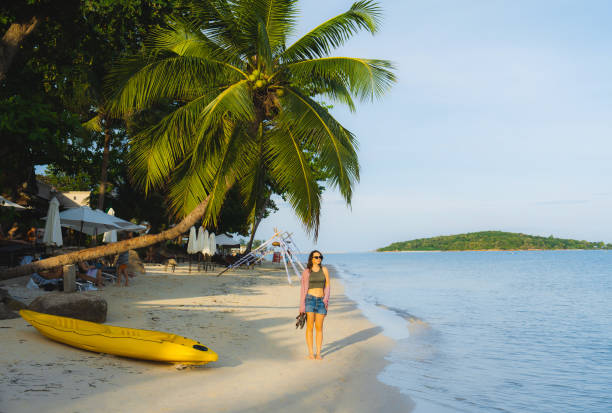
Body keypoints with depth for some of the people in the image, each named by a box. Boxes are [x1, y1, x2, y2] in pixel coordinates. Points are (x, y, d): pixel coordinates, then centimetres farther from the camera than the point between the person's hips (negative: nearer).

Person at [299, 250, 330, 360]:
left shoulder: (324, 270, 6)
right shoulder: (306, 272, 2)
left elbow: (327, 286, 9)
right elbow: (303, 289, 3)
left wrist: (326, 298, -5)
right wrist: (302, 305, -2)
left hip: (321, 301, 2)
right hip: (310, 299, -2)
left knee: (319, 327, 3)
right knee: (310, 327, -3)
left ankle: (318, 353, 10)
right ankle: (311, 352, 4)